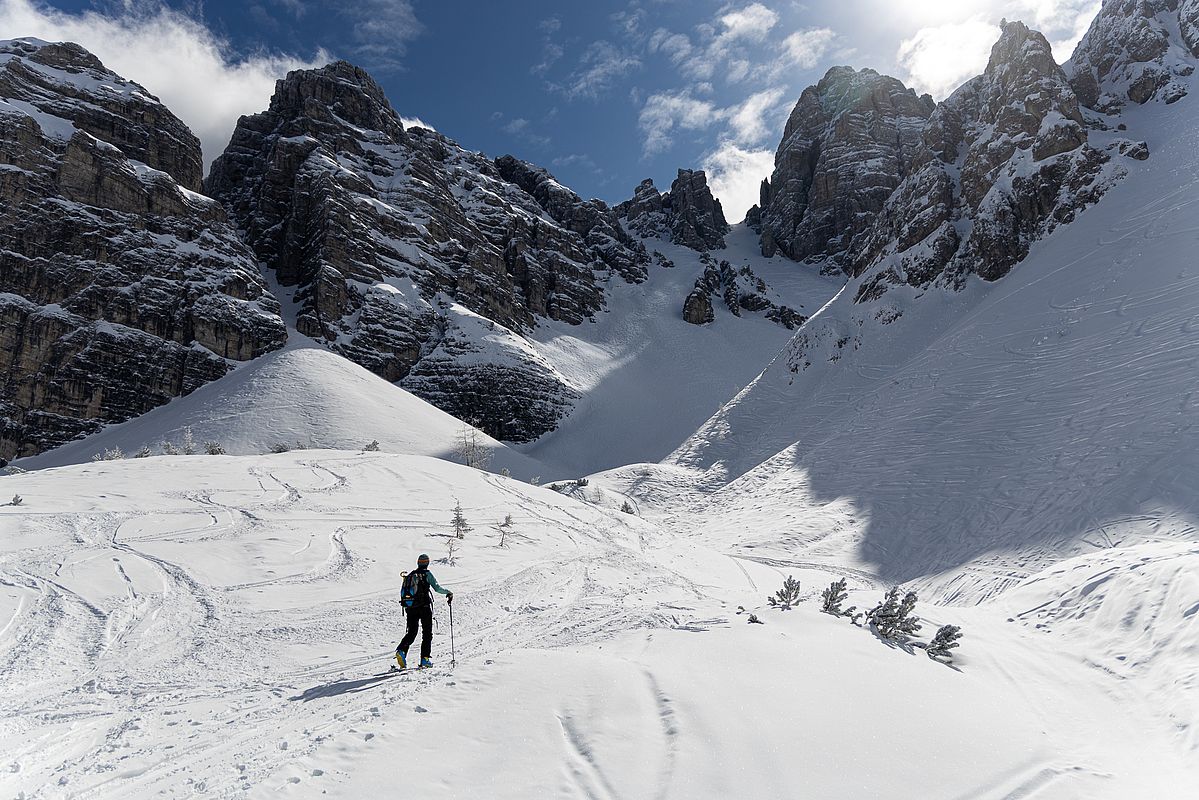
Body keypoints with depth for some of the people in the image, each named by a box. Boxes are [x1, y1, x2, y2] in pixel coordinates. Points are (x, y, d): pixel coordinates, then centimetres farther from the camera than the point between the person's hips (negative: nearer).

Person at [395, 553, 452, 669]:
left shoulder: (410, 575, 12)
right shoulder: (427, 574, -2)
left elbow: (402, 592, 13)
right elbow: (437, 588, -10)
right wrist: (448, 592, 5)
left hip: (410, 608, 4)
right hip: (424, 607, -4)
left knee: (411, 633, 11)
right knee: (427, 633, 6)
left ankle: (401, 650, -14)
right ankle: (424, 658, 1)